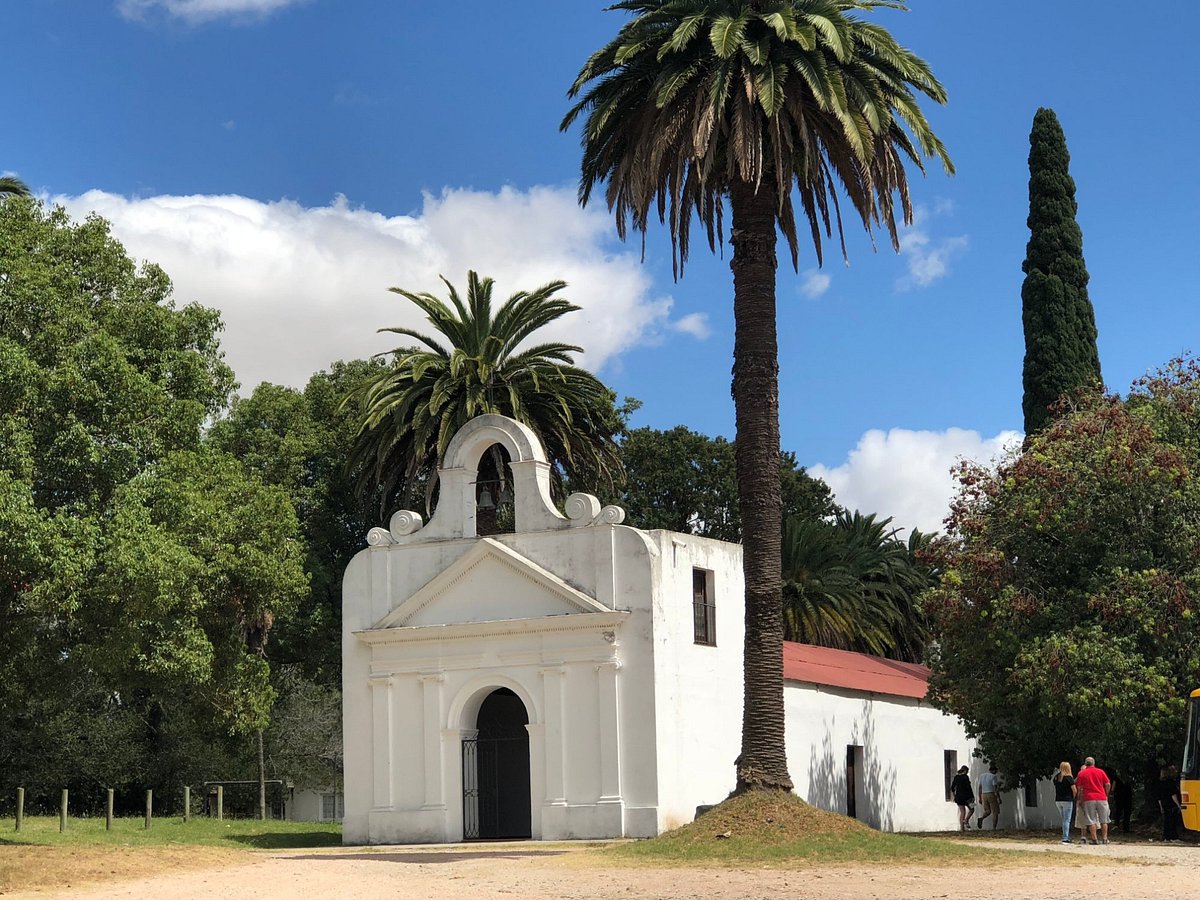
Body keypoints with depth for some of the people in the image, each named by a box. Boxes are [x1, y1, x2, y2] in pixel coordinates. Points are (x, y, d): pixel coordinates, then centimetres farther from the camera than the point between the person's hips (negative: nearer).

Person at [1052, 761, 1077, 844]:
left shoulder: (1056, 778, 6)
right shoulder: (1068, 778, -10)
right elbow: (1074, 790, -12)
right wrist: (1073, 798, 6)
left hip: (1058, 800, 6)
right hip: (1067, 800, -6)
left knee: (1064, 820, 14)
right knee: (1067, 820, -4)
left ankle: (1068, 838, 16)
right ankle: (1065, 838, -9)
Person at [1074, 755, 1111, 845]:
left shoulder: (1081, 773, 2)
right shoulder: (1101, 771, 5)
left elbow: (1079, 788, 1)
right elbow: (1108, 785, 4)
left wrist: (1080, 800, 8)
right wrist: (1106, 794, 17)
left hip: (1088, 799, -1)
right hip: (1101, 798, 1)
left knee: (1091, 821, 1)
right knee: (1103, 820, 9)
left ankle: (1094, 839, -3)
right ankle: (1104, 839, 8)